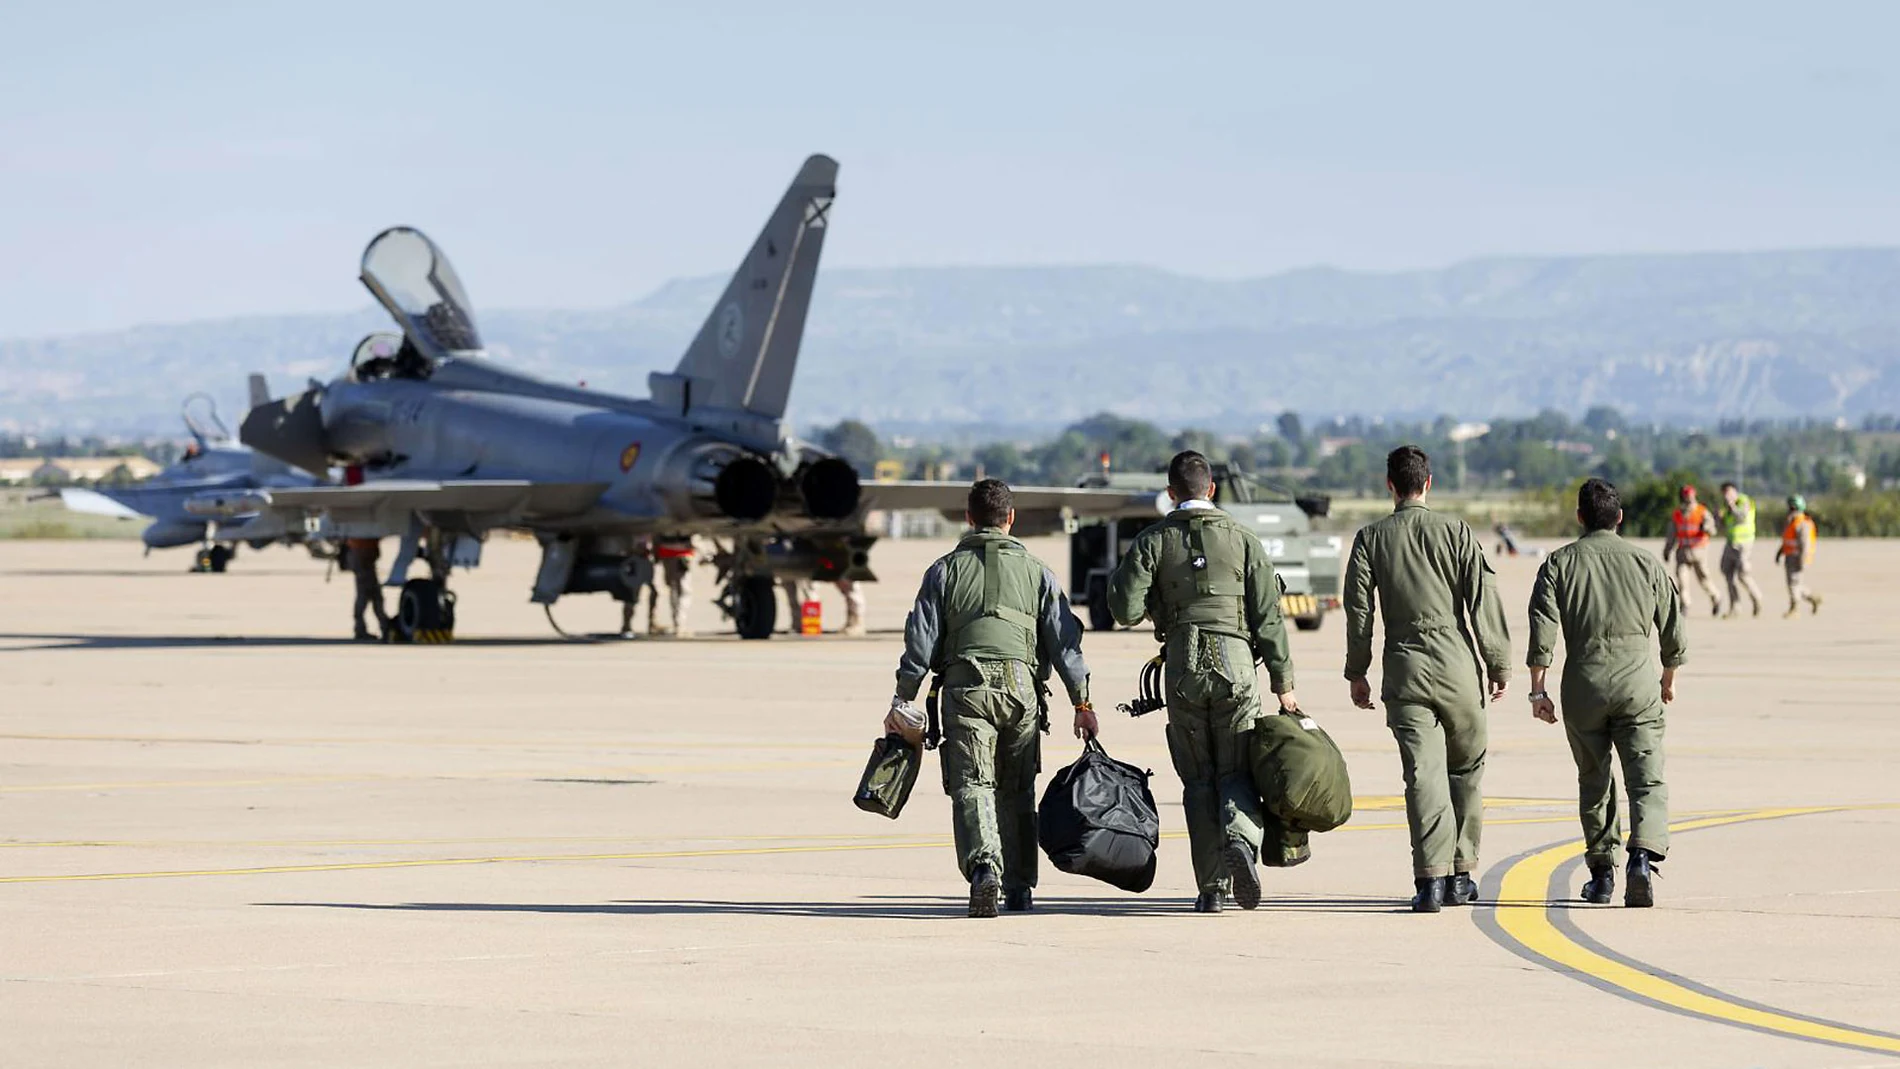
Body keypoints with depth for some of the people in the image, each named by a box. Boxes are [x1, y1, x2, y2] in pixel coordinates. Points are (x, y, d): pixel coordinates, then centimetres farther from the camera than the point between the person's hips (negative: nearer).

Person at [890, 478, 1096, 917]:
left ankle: (983, 866, -31)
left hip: (964, 685, -1)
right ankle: (1019, 887, 14)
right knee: (1017, 790, 13)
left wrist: (902, 701, 8)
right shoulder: (1036, 571, 12)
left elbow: (921, 639, 4)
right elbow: (1064, 639, 8)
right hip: (1021, 685, 1)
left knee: (971, 785, -7)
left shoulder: (945, 570, 10)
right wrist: (1082, 702, 9)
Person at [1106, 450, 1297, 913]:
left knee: (1198, 779, 8)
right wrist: (1283, 683, 6)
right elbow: (1268, 617, 2)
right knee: (1236, 771, 7)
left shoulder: (1153, 541, 3)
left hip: (1182, 667, 0)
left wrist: (1119, 576, 16)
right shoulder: (1243, 540, 5)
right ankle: (1241, 840, -24)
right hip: (1235, 662, 0)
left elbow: (1126, 611, -6)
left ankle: (1212, 888, 3)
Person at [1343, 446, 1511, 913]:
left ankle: (1430, 877, -15)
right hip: (1457, 664, 0)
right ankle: (1460, 875, 15)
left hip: (1404, 669, 1)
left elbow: (1359, 611, 3)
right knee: (1466, 769, 13)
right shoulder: (1455, 532, 0)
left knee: (1423, 774, -4)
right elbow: (1483, 601, -2)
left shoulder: (1370, 539, 4)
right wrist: (1498, 664, 4)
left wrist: (1357, 672, 12)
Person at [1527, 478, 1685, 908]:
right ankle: (1643, 856, -26)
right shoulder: (1647, 564, 7)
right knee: (1647, 778, -4)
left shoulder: (1560, 563, 4)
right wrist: (1669, 678, 27)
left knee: (1593, 780, 14)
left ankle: (1601, 872, 19)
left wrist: (1537, 688, -3)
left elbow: (1543, 629, -5)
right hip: (1637, 680, 0)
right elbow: (1673, 630, 11)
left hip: (1583, 682, 0)